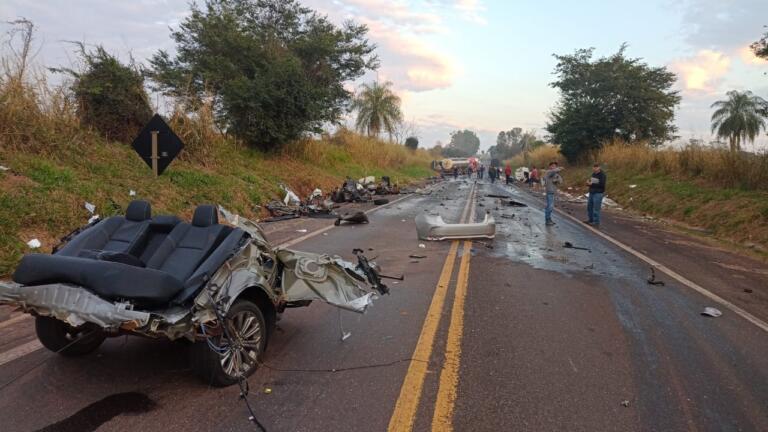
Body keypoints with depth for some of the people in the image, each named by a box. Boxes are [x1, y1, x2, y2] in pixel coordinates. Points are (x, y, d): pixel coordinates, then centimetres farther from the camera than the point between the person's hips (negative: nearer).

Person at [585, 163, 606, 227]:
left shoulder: (602, 175, -12)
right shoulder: (593, 174, 11)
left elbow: (601, 185, -20)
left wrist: (592, 184, -19)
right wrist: (588, 182, -3)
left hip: (598, 194, -8)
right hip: (591, 193, 8)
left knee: (596, 209, -7)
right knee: (589, 207, 14)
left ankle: (596, 223, -2)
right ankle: (590, 220, 28)